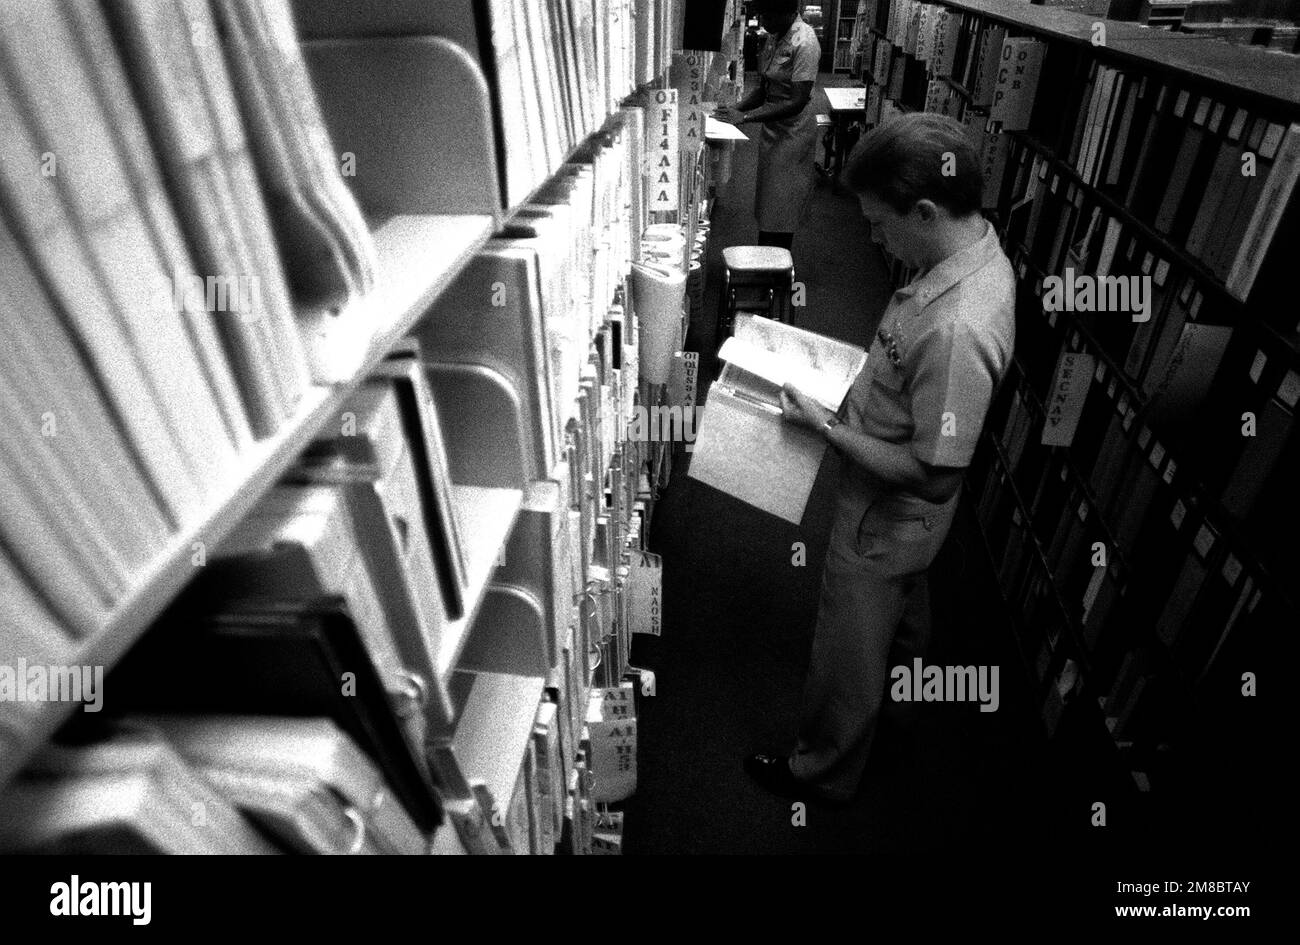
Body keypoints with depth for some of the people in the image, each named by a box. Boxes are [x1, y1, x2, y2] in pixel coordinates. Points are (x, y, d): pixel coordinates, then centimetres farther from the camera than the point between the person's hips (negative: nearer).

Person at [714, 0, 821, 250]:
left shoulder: (804, 42, -19)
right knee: (765, 209, 13)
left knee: (778, 217, -3)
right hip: (772, 127, 8)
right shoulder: (774, 36, 6)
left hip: (793, 131, -8)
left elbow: (797, 102, -23)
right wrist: (735, 108, -5)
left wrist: (745, 117, -24)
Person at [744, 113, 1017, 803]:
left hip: (886, 519, -9)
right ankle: (902, 667, 67)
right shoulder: (973, 251, -7)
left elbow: (934, 476, -31)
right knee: (903, 598, 36)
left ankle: (824, 771, 41)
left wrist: (825, 425, -25)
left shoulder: (957, 327, -38)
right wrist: (853, 371, -1)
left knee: (849, 656, 15)